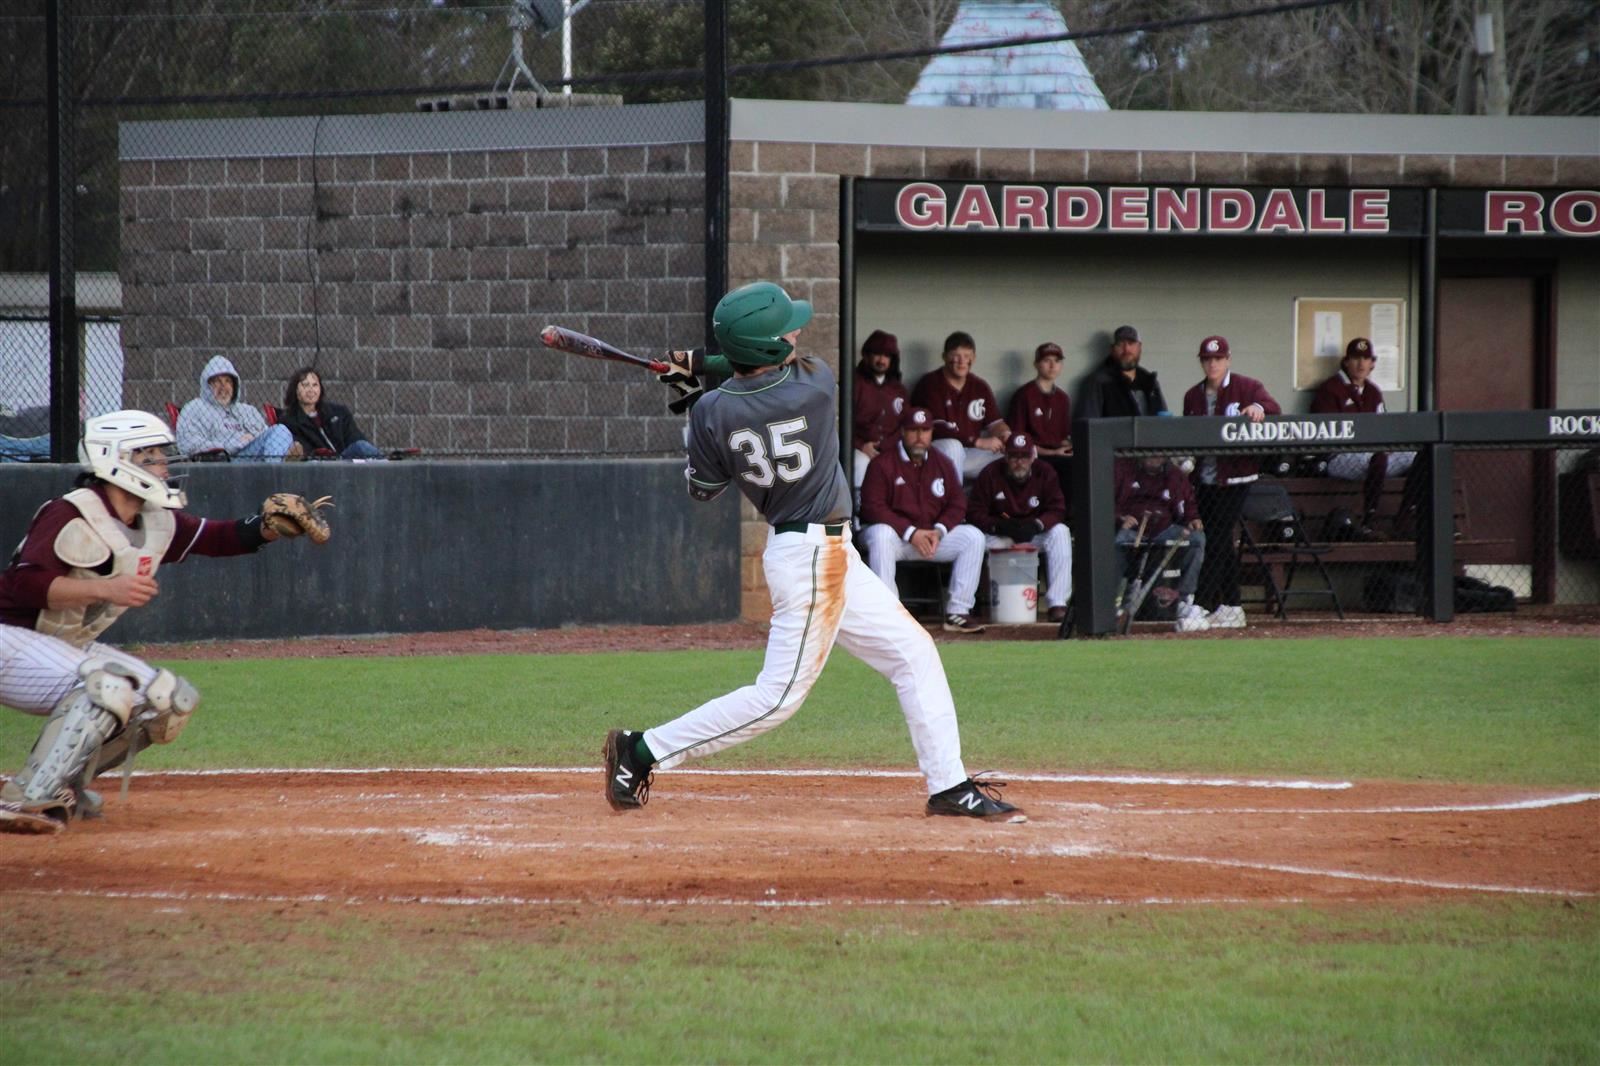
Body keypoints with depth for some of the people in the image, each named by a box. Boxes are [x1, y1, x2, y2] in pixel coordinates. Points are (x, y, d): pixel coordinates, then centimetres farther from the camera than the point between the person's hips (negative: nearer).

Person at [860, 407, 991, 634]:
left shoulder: (942, 464, 9)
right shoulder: (883, 464, -9)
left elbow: (957, 503, 7)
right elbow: (873, 507, -17)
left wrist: (939, 530, -13)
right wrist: (911, 533, -23)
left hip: (933, 535, 5)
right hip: (896, 533, -5)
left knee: (973, 537, -15)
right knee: (881, 535, -38)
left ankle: (957, 613, -14)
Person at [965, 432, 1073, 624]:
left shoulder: (1045, 473, -3)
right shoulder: (990, 475, -7)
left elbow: (1057, 510, -8)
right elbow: (974, 512, -9)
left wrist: (1037, 524, -29)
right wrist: (999, 525, -27)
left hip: (1034, 536, 2)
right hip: (1000, 537, -2)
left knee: (1060, 532, -28)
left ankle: (1057, 605, -33)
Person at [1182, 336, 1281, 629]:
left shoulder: (1246, 387, -1)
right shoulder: (1193, 396, 14)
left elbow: (1274, 408, -17)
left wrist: (1258, 408, -40)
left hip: (1234, 478, -5)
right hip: (1205, 480, 5)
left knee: (1217, 540, -11)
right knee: (1220, 542, 8)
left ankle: (1202, 607, -14)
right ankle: (1231, 608, 14)